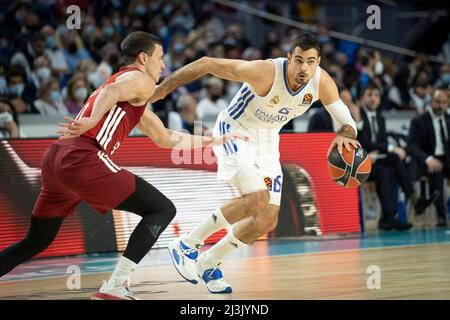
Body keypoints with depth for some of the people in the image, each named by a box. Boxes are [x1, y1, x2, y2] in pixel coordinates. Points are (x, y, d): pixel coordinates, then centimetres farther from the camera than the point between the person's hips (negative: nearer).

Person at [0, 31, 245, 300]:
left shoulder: (135, 101, 35)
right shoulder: (142, 80, 7)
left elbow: (166, 139, 41)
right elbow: (112, 92, -16)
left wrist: (213, 141, 43)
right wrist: (92, 121, -30)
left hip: (55, 158, 9)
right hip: (83, 159, -9)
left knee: (35, 243, 20)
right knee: (163, 209, -3)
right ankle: (116, 287, -14)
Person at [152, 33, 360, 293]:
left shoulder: (322, 82, -18)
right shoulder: (265, 72, -32)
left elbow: (348, 122, -10)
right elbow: (205, 64, -26)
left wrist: (344, 134, -36)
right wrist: (160, 90, -24)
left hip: (267, 141, 7)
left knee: (268, 221, 4)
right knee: (257, 198, -28)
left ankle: (209, 263, 24)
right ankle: (185, 246, -13)